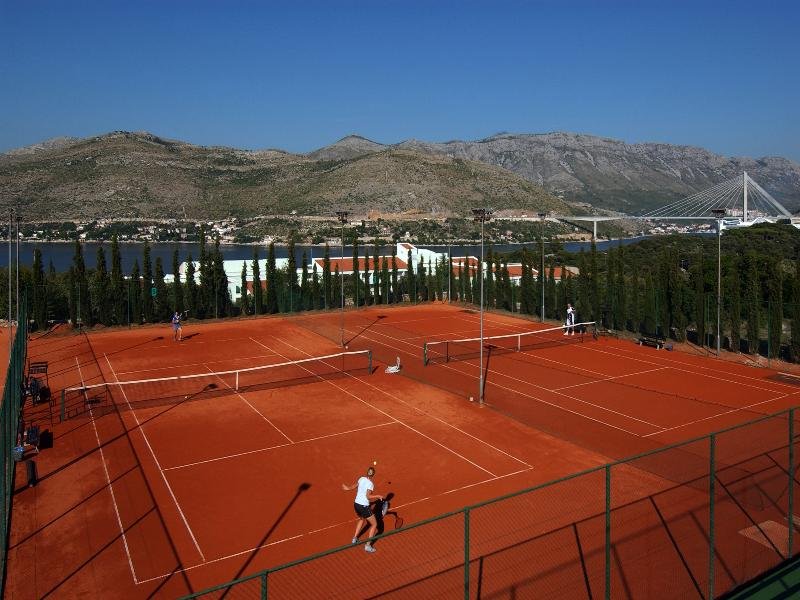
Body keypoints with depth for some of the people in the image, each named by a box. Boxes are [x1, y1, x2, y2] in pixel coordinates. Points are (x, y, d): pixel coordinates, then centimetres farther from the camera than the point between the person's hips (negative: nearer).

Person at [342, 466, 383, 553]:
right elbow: (368, 496, -26)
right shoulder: (370, 484, -18)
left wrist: (347, 488, 35)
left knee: (362, 519, 36)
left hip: (356, 504, 8)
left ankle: (355, 538, 39)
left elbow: (353, 487, 16)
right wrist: (378, 496, -17)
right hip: (364, 507, -8)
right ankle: (368, 546, 3)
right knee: (374, 524, 7)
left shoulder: (361, 479, 1)